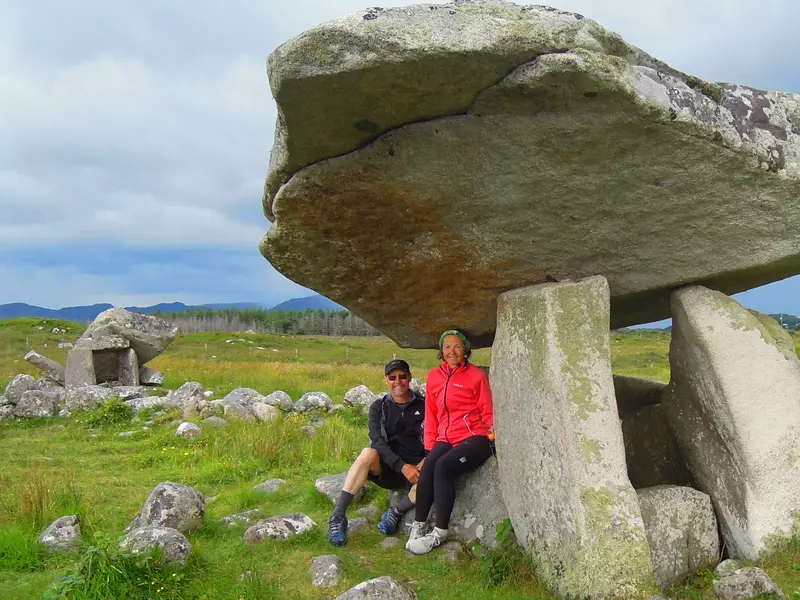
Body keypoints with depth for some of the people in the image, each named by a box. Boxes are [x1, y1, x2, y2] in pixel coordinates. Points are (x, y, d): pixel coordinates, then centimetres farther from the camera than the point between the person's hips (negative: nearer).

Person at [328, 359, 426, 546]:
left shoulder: (423, 406, 5)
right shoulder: (379, 407, 6)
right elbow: (378, 441, -8)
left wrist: (426, 462, -21)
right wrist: (402, 466, -23)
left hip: (415, 469, 0)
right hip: (387, 468, 0)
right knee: (368, 453, -33)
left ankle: (396, 512, -8)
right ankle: (338, 518, -28)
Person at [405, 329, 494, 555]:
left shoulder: (476, 375, 3)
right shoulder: (434, 376, 14)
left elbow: (488, 412, 4)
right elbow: (431, 415, 16)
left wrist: (493, 431, -14)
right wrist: (430, 447, 10)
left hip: (475, 438, -4)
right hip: (446, 439, 4)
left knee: (443, 466, -29)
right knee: (428, 467, -26)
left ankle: (440, 532, -22)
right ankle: (418, 526, -16)